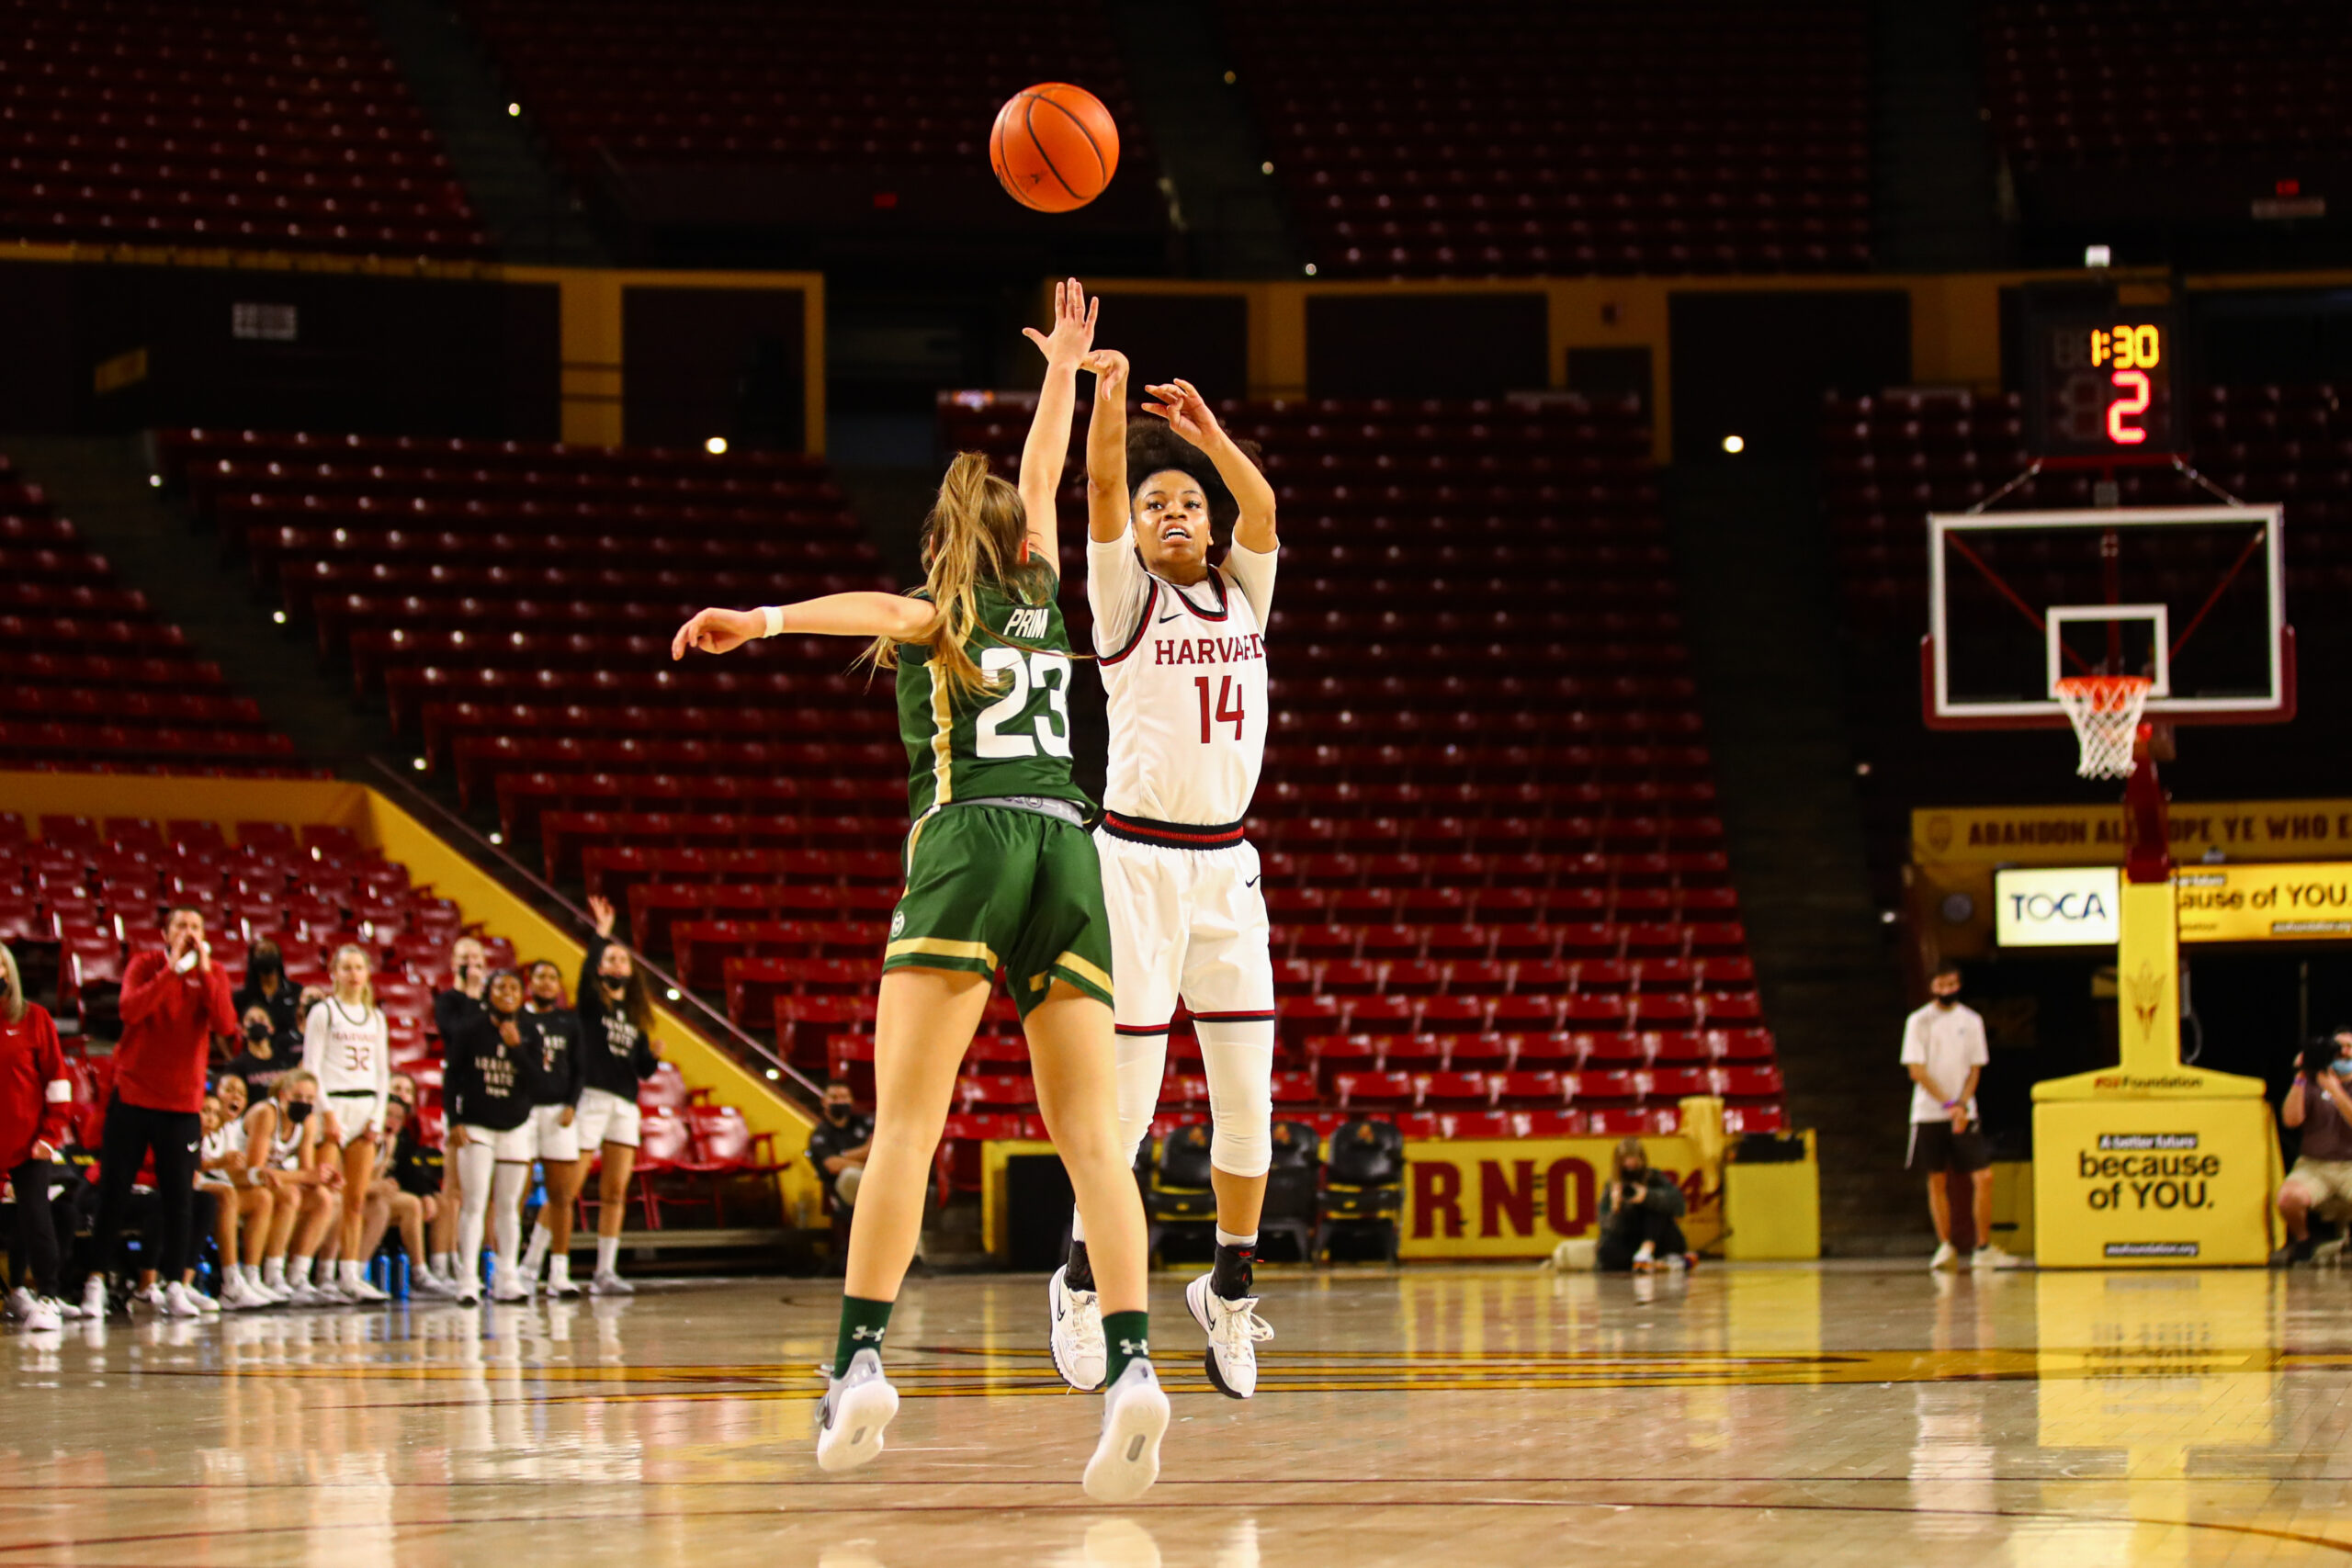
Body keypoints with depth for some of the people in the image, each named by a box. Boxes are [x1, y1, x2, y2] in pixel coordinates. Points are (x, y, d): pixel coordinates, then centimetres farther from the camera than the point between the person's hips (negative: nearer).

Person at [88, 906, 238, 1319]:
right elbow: (131, 1009, -19)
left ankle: (174, 1286, 3)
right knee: (113, 1192, 1)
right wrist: (172, 969, -21)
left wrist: (204, 971, -16)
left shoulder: (212, 976, 5)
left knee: (179, 1198, -1)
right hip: (132, 1095, -1)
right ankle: (96, 1281, 9)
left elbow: (226, 1025, -12)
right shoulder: (146, 966, 0)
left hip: (183, 1102, 1)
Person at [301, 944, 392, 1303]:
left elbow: (382, 1071, 15)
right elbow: (311, 1067, -4)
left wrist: (378, 1116, 3)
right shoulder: (323, 1012, 1)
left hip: (366, 1108, 5)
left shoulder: (375, 1017, 15)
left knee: (358, 1199, 3)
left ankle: (352, 1276, 4)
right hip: (333, 1103, -5)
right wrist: (327, 1113, -13)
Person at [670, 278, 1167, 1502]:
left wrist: (764, 619, -28)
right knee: (1091, 1135, -5)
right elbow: (1042, 477, 41)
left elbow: (880, 607, -12)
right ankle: (1129, 1365, -22)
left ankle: (859, 1361, -20)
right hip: (1070, 849, 3)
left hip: (967, 845, -3)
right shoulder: (1042, 599, 24)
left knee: (904, 1122, -8)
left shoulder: (932, 618, 13)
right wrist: (1062, 368, 55)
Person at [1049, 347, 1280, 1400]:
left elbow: (1262, 509, -2)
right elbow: (1102, 490, -14)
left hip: (1225, 864, 5)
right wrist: (1108, 396, -29)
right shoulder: (1125, 595, 2)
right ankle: (1081, 1281, 12)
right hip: (1138, 858, -5)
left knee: (1249, 1091, 2)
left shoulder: (1241, 593, 14)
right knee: (1129, 1095, -5)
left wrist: (1207, 435, -16)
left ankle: (1229, 1288, 15)